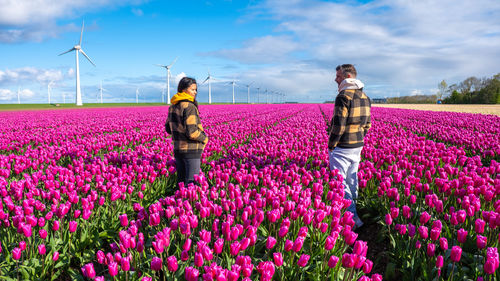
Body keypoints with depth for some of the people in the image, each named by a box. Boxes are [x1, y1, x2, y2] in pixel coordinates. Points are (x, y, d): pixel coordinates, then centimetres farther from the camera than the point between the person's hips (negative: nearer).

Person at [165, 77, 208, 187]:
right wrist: (204, 139, -6)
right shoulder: (189, 106, -17)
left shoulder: (173, 106, 9)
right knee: (191, 182, -1)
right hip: (191, 150, -8)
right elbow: (192, 132, -22)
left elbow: (168, 129, 16)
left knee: (181, 180, 16)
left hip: (177, 149, 8)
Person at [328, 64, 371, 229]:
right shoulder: (365, 97, 9)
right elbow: (367, 124, 14)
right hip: (358, 147, 9)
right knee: (352, 180, 19)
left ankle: (353, 218, -3)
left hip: (342, 148, -8)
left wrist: (330, 145, -11)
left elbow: (338, 125, -21)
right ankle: (352, 209, 31)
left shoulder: (343, 96, -19)